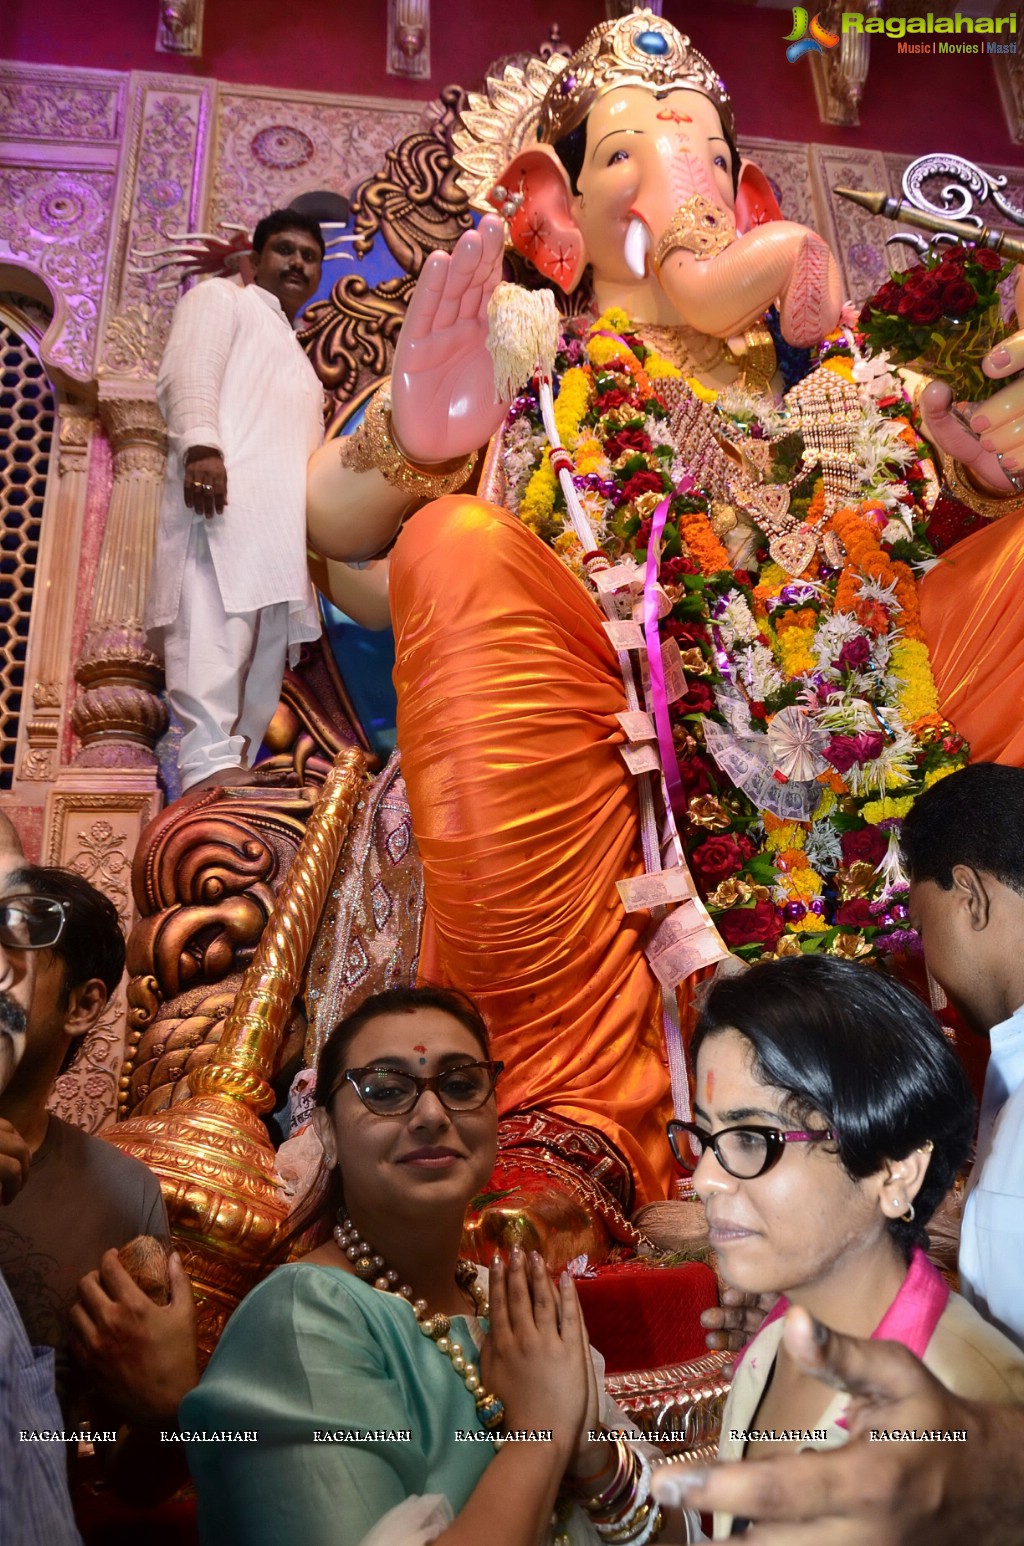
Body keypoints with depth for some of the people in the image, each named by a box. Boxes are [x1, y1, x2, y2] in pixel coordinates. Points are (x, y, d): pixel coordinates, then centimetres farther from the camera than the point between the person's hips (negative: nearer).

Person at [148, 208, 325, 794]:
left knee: (271, 642, -4)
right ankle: (211, 760, -35)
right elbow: (188, 372, -1)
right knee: (218, 620, -24)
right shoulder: (222, 297, 18)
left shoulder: (297, 354, 40)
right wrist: (201, 446, -20)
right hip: (226, 485, -8)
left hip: (286, 511, 8)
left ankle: (237, 760, -7)